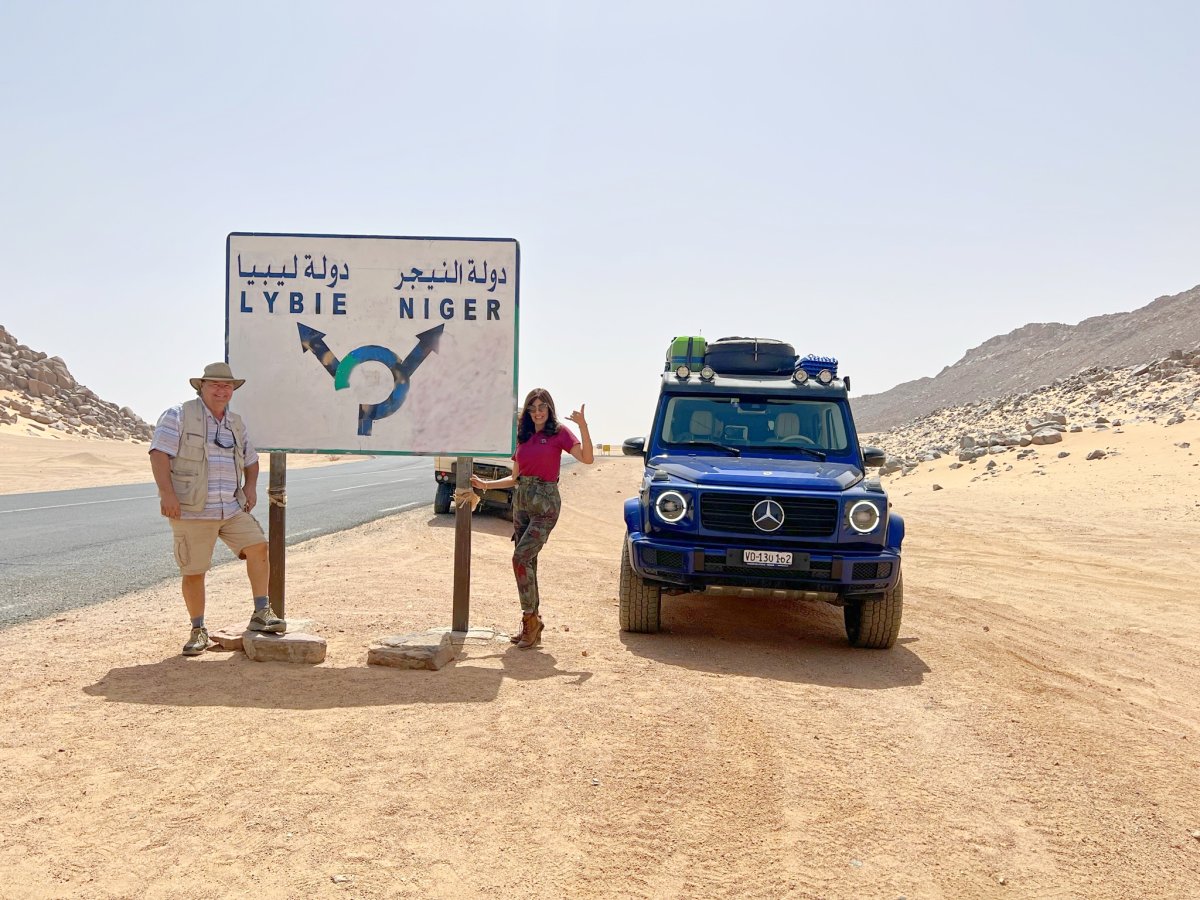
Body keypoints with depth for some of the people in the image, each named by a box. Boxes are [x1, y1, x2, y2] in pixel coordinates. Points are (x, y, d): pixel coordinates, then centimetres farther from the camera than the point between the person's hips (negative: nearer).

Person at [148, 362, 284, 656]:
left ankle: (261, 614, 0)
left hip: (232, 509, 5)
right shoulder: (179, 416, -4)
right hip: (191, 511, -5)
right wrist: (167, 493, -22)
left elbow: (251, 460, 26)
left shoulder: (236, 423, 15)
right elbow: (159, 453, -13)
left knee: (258, 546, -10)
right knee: (193, 572, 0)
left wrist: (250, 487, 7)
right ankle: (198, 631, 16)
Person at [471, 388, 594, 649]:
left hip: (545, 503, -6)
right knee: (527, 562, 6)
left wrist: (583, 426, -27)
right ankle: (531, 623, 13)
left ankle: (531, 619, -9)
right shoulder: (523, 437, 14)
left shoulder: (559, 433, -2)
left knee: (521, 558, -17)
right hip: (521, 500, 6)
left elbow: (587, 458, -17)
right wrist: (485, 484, 9)